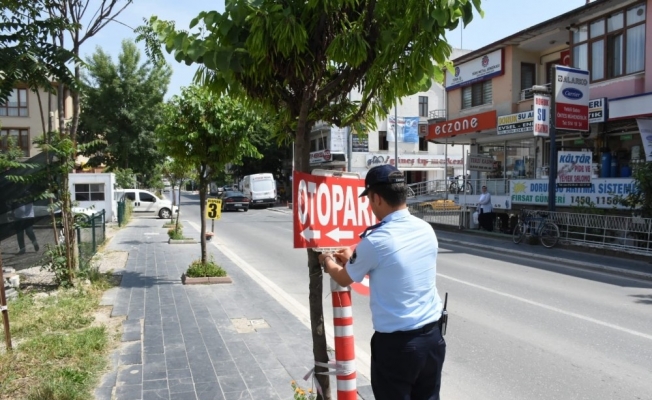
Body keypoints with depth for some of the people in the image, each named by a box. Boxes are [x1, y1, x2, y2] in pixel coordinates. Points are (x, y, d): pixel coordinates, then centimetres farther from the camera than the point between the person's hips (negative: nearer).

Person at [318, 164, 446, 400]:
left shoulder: (375, 241, -20)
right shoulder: (427, 230, 0)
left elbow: (343, 279, -1)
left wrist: (328, 262, 20)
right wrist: (354, 259, 27)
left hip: (396, 344, -6)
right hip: (432, 336, 6)